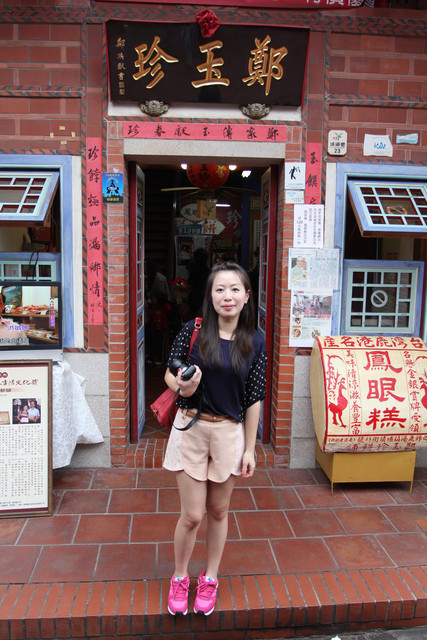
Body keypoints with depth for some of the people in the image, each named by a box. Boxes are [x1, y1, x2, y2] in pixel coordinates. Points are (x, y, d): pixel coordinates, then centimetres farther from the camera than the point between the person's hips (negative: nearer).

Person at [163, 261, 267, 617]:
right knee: (192, 515, 6)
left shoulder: (256, 342, -5)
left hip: (230, 432, 1)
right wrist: (182, 387, -21)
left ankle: (210, 578, 41)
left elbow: (254, 398, -1)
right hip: (191, 427, -1)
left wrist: (250, 448, 1)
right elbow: (170, 374, 2)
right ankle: (180, 578, 35)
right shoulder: (193, 331, -9)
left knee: (218, 511, 17)